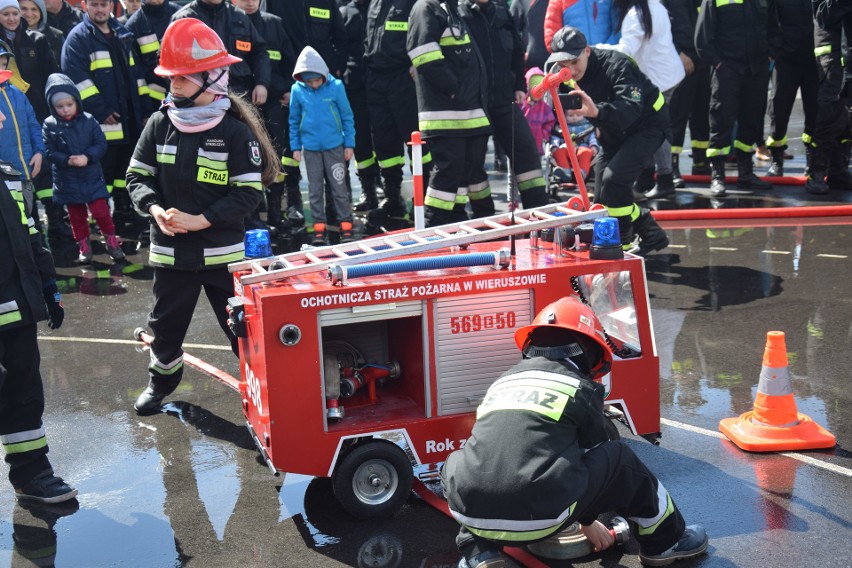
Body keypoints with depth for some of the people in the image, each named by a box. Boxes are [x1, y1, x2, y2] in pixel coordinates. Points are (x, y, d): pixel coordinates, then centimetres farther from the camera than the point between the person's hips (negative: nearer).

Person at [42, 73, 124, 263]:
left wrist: (87, 157, -22)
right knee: (76, 215, 13)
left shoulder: (88, 120, -8)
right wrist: (67, 160, -24)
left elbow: (101, 144, -7)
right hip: (67, 180, 1)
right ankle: (84, 246, 26)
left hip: (92, 176, -1)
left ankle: (111, 240, 19)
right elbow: (49, 152, -8)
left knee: (100, 211, -1)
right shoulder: (49, 125, -7)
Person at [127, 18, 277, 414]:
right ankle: (163, 378, 43)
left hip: (223, 250, -4)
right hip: (170, 248, 4)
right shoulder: (159, 124, -2)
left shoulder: (235, 131, -12)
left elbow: (249, 192, -14)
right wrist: (156, 210, -15)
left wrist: (200, 220, -20)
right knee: (166, 322, 19)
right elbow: (137, 176, 4)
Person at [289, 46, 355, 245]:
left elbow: (347, 116, -1)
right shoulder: (297, 90, -4)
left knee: (339, 187, 4)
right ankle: (319, 227, 15)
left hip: (334, 146, -2)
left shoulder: (335, 87, -9)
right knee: (315, 189, 7)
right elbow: (294, 120, 6)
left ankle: (345, 225, 13)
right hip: (310, 148, 2)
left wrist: (349, 144, 0)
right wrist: (295, 146, 5)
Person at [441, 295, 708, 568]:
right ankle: (665, 539, 33)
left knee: (458, 464, 36)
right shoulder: (581, 389, 10)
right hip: (540, 518, -4)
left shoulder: (502, 382, 23)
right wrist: (587, 521, 41)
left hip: (473, 514, 4)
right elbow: (594, 455, 23)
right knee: (619, 459, 17)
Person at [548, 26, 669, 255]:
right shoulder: (563, 77, -9)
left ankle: (621, 244, -12)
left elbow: (632, 108, -48)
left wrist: (597, 111, -64)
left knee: (614, 178, -28)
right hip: (614, 133, 8)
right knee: (603, 200, 3)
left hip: (648, 124, -8)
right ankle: (651, 235, 22)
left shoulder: (615, 65, -31)